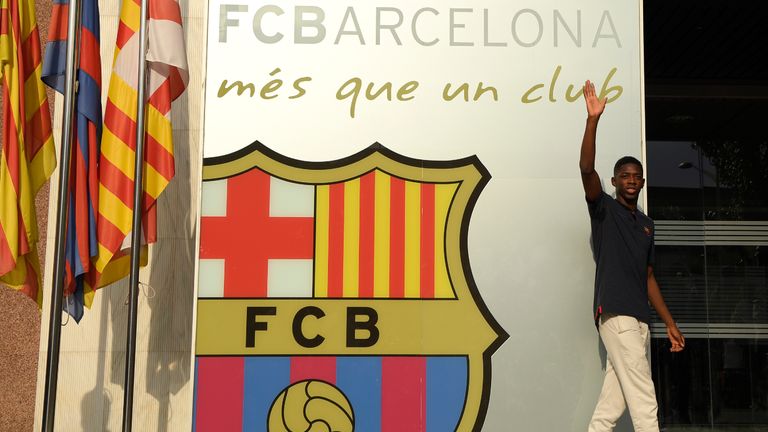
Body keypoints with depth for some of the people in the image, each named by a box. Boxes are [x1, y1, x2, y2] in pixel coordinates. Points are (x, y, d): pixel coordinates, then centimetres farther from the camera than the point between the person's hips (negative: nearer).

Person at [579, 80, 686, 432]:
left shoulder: (646, 224, 20)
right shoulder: (604, 209, 3)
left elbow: (648, 277, 21)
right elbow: (586, 168, -15)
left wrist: (669, 322, 18)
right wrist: (593, 120, -24)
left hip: (639, 319, 6)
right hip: (615, 313, -6)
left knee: (613, 400, 7)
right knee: (643, 399, -9)